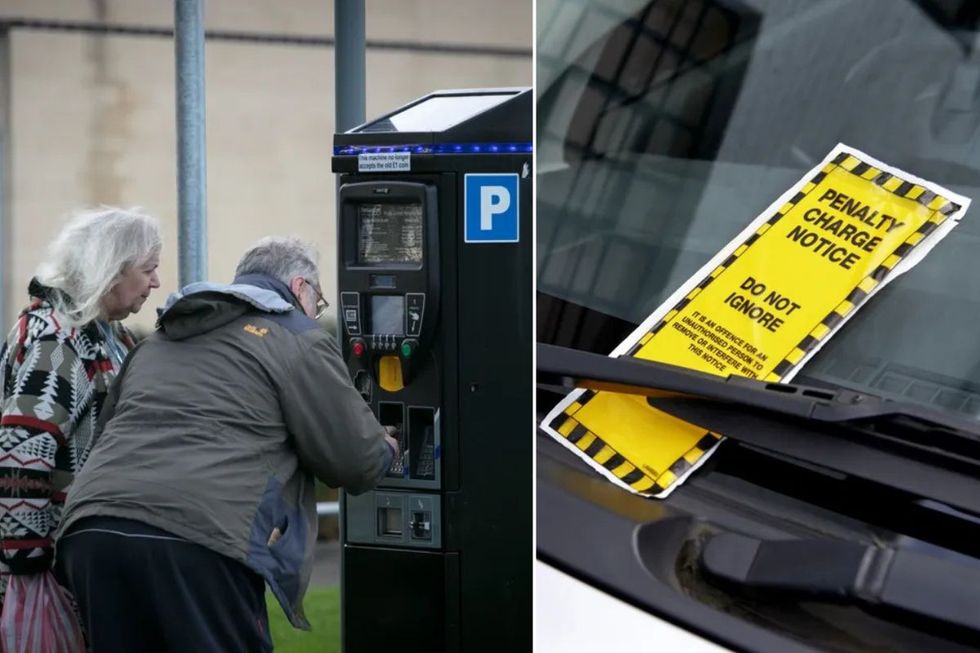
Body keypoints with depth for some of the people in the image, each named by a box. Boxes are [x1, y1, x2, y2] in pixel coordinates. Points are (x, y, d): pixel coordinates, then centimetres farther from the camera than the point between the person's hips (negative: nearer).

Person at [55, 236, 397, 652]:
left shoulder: (159, 340, 29)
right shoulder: (298, 340, 9)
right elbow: (356, 462, 9)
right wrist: (384, 450, 33)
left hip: (92, 529, 6)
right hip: (198, 541, -6)